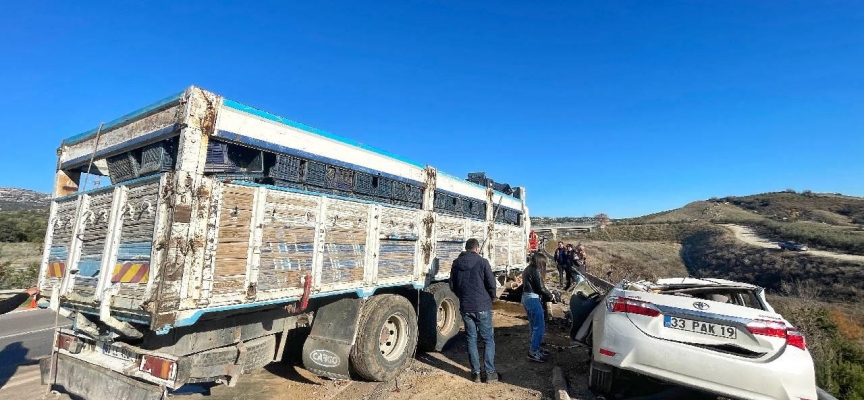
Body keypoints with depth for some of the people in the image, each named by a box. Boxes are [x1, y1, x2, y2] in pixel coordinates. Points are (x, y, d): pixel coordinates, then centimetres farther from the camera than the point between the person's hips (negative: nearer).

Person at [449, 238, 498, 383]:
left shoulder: (456, 263, 2)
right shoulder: (482, 262, -10)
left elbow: (452, 285, 7)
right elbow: (491, 284, -10)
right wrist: (491, 298, 9)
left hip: (465, 307, 4)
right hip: (482, 307, -3)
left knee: (471, 339, 13)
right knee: (489, 340, 10)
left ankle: (475, 373, 18)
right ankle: (490, 373, 14)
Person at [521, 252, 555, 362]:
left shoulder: (528, 269, 14)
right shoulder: (535, 271, -15)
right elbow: (541, 288, -16)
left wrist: (547, 295, 12)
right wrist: (551, 296, 1)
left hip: (526, 297, 10)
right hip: (533, 299, -10)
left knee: (534, 326, 18)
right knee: (540, 326, -3)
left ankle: (535, 348, 27)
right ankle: (533, 352, 0)